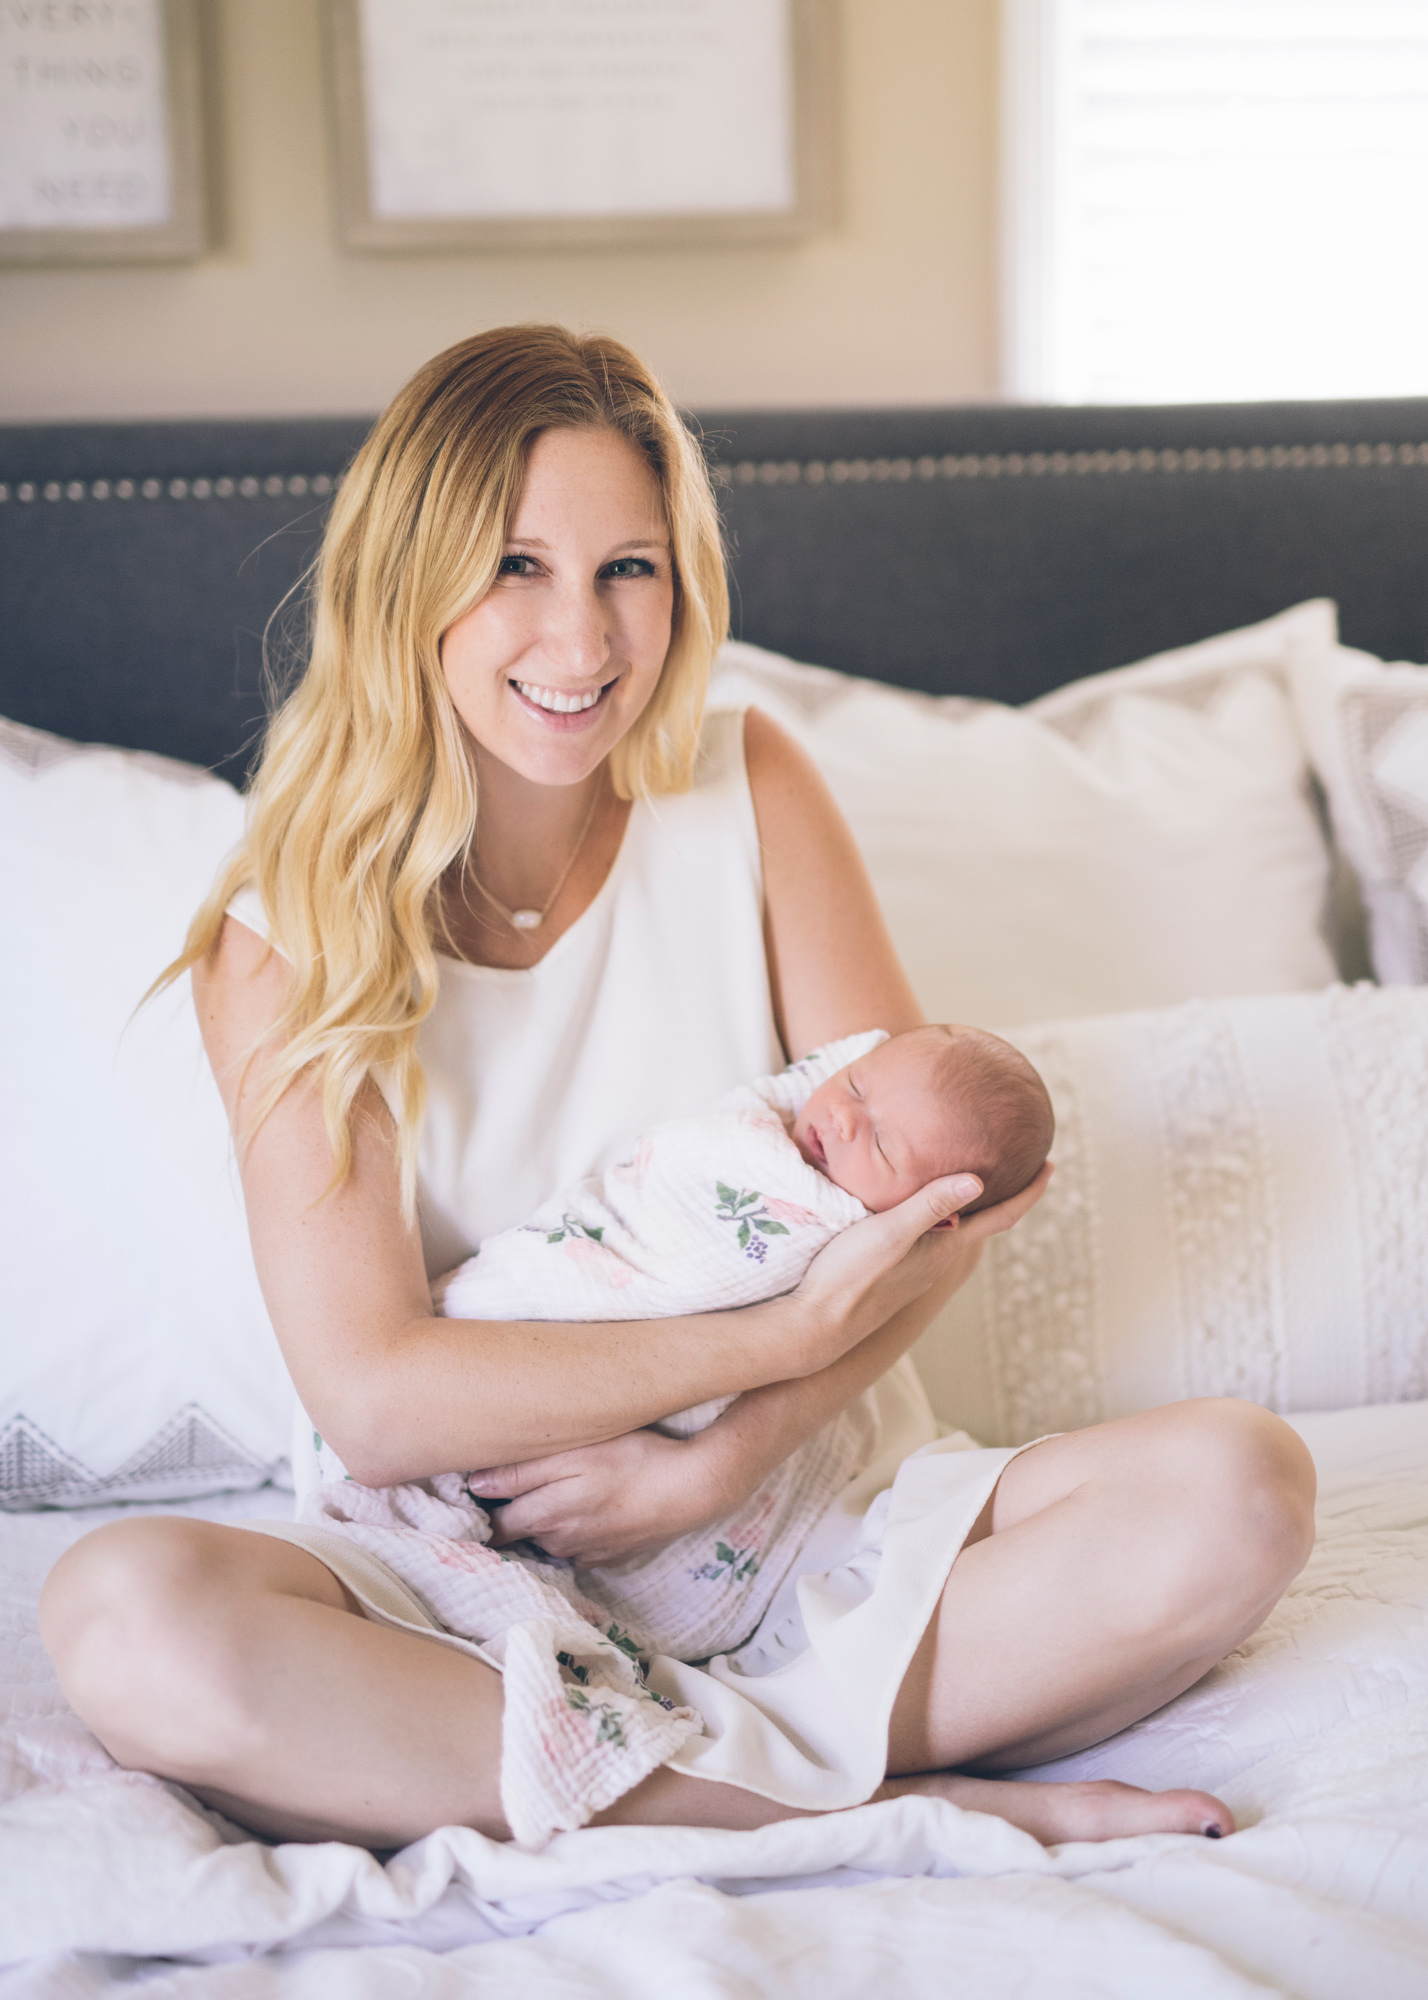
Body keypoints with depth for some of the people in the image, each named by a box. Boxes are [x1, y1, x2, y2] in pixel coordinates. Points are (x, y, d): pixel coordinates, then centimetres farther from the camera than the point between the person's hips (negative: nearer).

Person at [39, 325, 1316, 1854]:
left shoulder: (745, 791, 0)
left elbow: (928, 1182, -2)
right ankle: (882, 1802, -25)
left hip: (816, 1508, 2)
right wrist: (791, 1330, -20)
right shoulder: (285, 938, -7)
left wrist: (720, 1459, -16)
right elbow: (373, 1401, -16)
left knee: (1238, 1487, -22)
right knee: (126, 1615, -32)